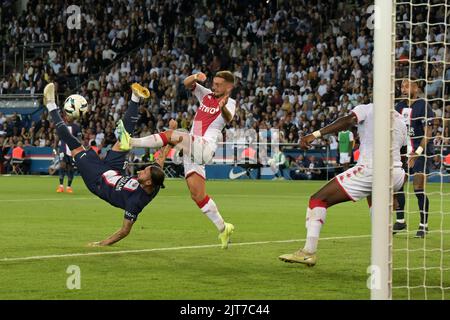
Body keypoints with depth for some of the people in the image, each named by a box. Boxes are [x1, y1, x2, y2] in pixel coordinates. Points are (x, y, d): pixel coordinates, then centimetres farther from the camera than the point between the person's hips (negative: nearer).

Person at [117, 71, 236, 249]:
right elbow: (187, 84, 10)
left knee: (172, 135, -26)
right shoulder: (207, 95, 17)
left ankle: (131, 142, -27)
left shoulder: (229, 103, -3)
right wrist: (195, 77, -13)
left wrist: (223, 108, -50)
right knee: (197, 195, 4)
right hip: (192, 150, 7)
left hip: (204, 146, -7)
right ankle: (223, 228, 12)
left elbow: (228, 118, -26)